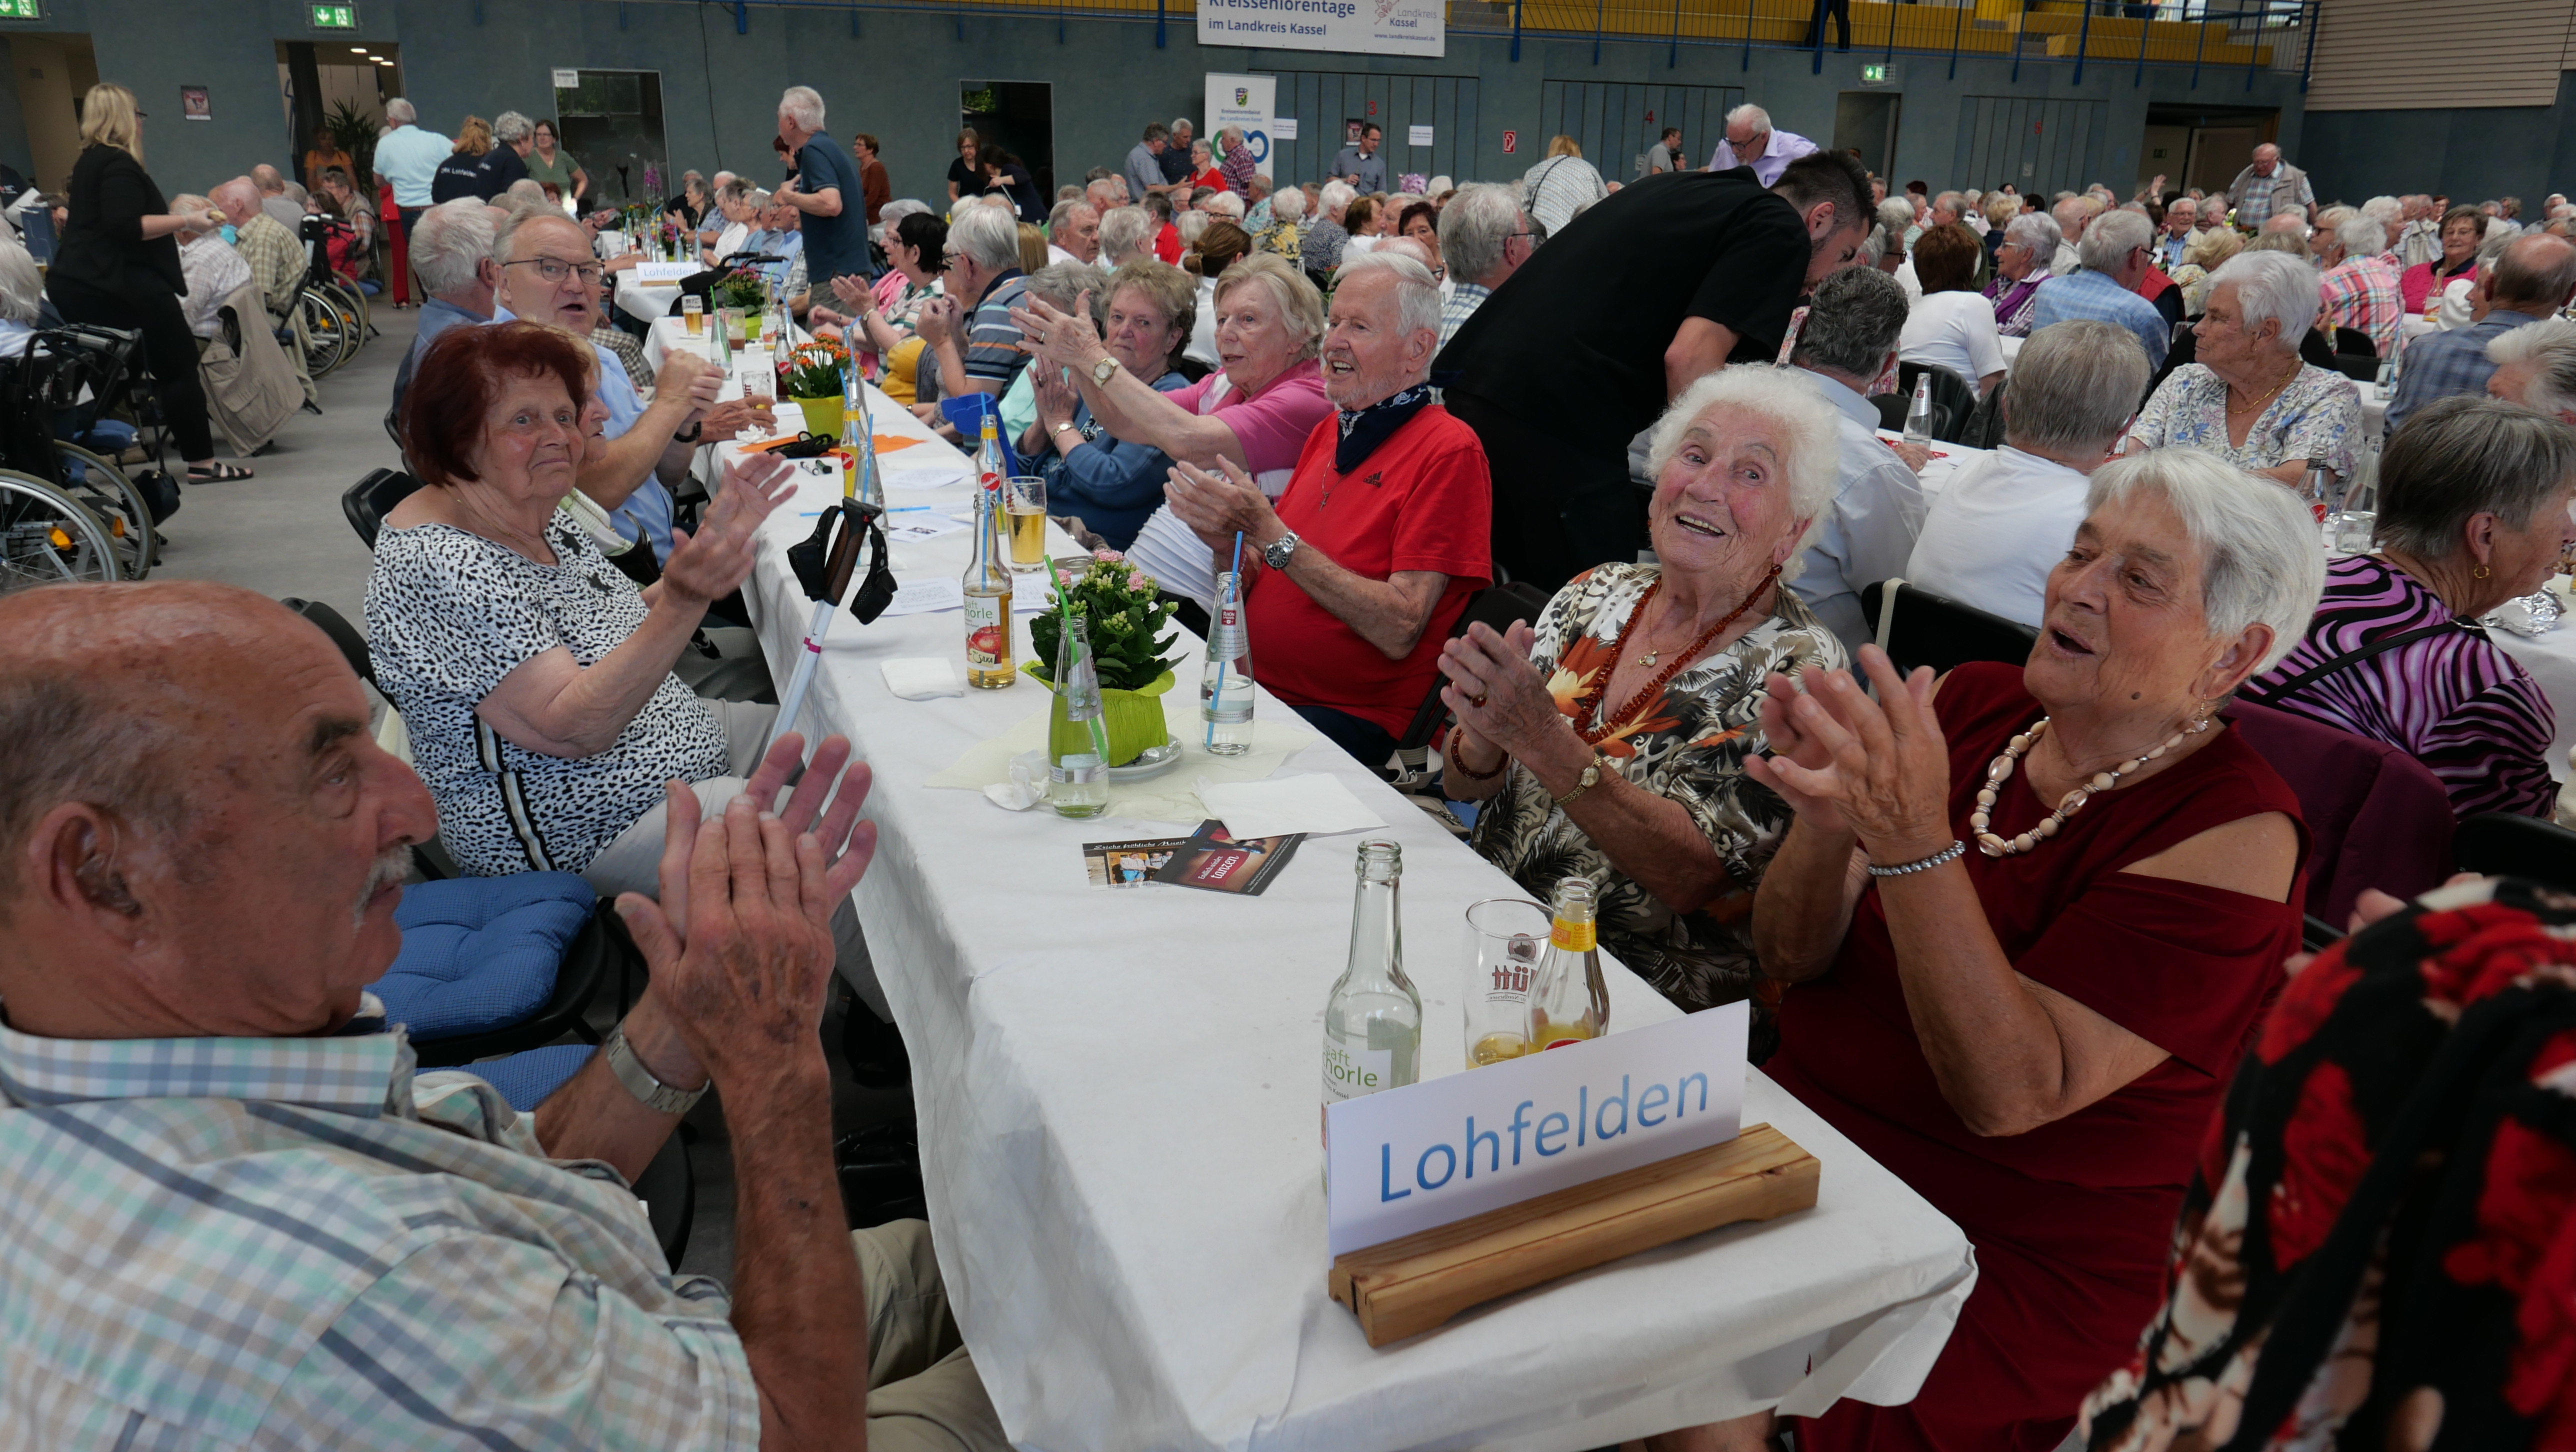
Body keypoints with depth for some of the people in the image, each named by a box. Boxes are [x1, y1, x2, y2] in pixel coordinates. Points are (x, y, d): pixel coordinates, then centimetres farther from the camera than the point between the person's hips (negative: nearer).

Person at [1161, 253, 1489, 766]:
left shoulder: (1448, 451, -9)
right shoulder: (1328, 432, 15)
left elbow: (1399, 631, -19)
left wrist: (1267, 531, -20)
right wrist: (1226, 544, -7)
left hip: (1353, 718, -7)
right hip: (1259, 687, 7)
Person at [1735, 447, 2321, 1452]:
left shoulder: (2232, 832, -13)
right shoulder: (1973, 706, 2)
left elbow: (2012, 1093, -23)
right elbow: (1790, 957, 0)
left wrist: (1913, 843, -33)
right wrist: (1824, 822, -21)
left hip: (2012, 1265, -5)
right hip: (1802, 1140, 5)